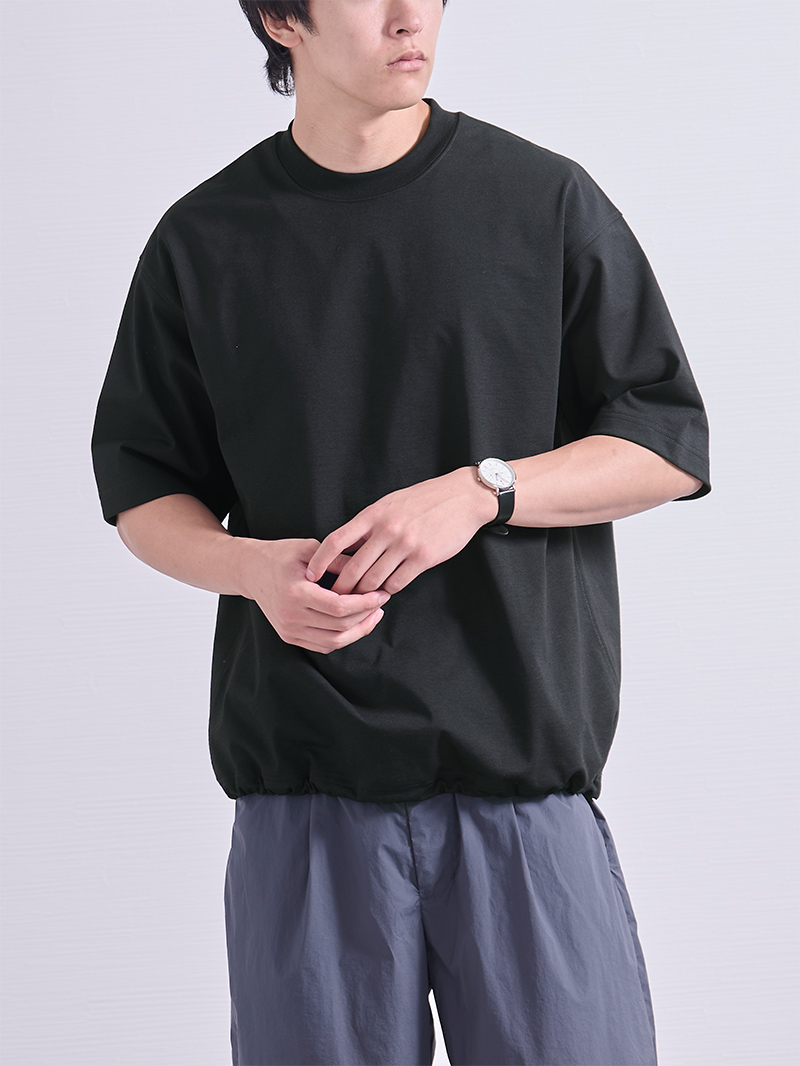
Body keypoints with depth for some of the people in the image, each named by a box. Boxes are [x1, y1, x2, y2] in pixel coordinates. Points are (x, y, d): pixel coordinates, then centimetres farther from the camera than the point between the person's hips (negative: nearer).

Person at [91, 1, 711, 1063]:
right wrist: (253, 567, -8)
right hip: (302, 774, 1)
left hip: (522, 758, -1)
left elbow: (673, 444, 4)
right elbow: (139, 486, 13)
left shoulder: (545, 201, 4)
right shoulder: (205, 241, 7)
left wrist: (481, 489, -11)